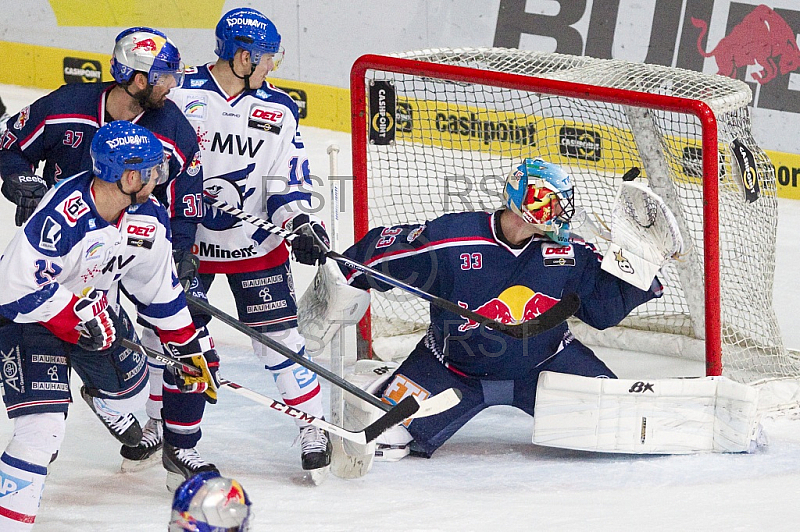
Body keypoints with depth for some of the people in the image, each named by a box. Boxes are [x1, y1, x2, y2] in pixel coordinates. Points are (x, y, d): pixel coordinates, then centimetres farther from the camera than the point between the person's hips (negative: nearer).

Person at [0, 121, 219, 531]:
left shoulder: (149, 218, -10)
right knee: (43, 429, -20)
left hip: (94, 309, 7)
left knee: (131, 390, 25)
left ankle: (105, 403, 63)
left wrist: (190, 344, 10)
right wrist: (80, 318, -28)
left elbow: (158, 286, 6)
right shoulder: (62, 216, -36)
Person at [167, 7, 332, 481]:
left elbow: (289, 177, 1)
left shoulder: (279, 109, -2)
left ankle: (313, 428, 10)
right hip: (185, 241, -1)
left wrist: (299, 220, -14)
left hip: (256, 245, 1)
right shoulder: (180, 94, -11)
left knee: (281, 337, -4)